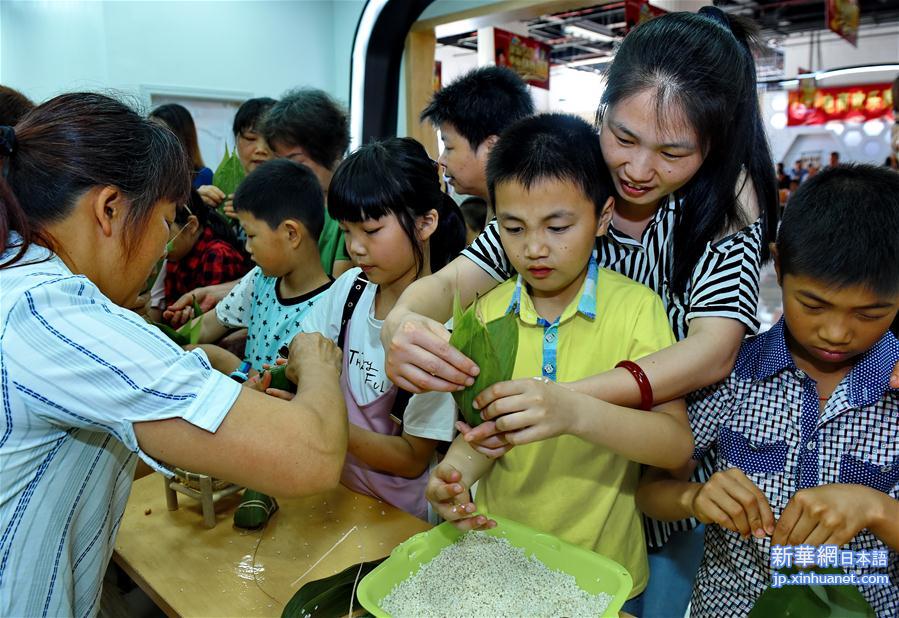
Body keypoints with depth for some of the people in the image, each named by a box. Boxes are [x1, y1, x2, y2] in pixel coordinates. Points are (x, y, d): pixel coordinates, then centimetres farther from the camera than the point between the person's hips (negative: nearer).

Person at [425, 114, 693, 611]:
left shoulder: (636, 307, -14)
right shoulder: (489, 311, -3)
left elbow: (677, 444, -22)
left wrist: (576, 412, -39)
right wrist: (456, 470, -23)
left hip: (601, 570, -2)